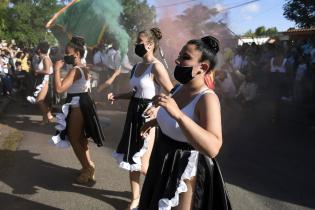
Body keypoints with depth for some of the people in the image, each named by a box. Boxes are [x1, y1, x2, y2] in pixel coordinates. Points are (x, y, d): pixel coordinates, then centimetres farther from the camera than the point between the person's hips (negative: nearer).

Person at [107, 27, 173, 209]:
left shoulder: (156, 67, -14)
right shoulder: (137, 66, 11)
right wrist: (117, 96, 8)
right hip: (135, 114, 8)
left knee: (143, 165, -3)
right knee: (131, 159, 13)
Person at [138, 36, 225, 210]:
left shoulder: (207, 98, -26)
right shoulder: (180, 88, 0)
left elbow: (213, 148, -41)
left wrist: (178, 115, -47)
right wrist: (155, 121, 25)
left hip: (184, 171, -8)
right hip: (163, 164, 8)